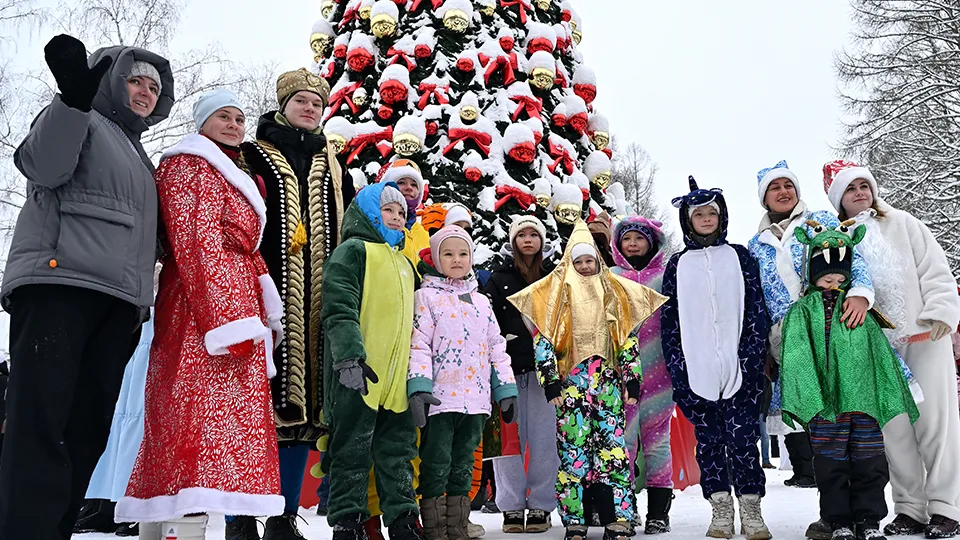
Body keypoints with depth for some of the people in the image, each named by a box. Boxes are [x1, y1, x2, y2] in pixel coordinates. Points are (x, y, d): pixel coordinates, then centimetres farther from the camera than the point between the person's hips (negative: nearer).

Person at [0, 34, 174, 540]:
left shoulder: (141, 160, 32)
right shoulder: (82, 120, 11)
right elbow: (42, 166, -11)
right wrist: (76, 96, -21)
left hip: (118, 304, 7)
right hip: (57, 284, -7)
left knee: (86, 433, 1)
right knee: (41, 427, -15)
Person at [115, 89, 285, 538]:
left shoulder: (232, 176, 30)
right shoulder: (190, 164, 1)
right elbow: (197, 245, -11)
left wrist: (266, 314, 15)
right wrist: (228, 323, -20)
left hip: (235, 305, 9)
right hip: (206, 310, -9)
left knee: (182, 431, 7)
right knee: (204, 420, -17)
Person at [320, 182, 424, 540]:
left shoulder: (404, 262, 24)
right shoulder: (353, 250, -1)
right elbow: (339, 308, -15)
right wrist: (349, 356, -26)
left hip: (398, 375, 8)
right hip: (357, 373, -7)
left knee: (398, 450, 11)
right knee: (353, 450, 0)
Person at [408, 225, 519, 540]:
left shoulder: (481, 301, 17)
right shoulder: (427, 296, 2)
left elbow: (497, 347, 16)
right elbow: (419, 343, -7)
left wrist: (506, 389, 8)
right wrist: (419, 386, -18)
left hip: (476, 399, 5)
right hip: (440, 397, -5)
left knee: (463, 467, 11)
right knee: (436, 467, -1)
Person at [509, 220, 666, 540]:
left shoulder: (614, 291, 13)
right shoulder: (557, 292, 6)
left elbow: (628, 339, 12)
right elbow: (543, 339, 0)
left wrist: (632, 381, 5)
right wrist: (551, 382, -7)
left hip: (609, 385, 2)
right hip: (570, 385, -2)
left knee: (613, 451, -1)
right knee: (571, 453, -2)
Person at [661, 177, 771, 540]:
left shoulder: (740, 257, 9)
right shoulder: (678, 265, 11)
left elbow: (756, 311, 4)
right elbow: (669, 320, 9)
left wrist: (752, 359, -6)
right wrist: (676, 369, 1)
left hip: (737, 366, -1)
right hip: (697, 369, 1)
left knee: (742, 436, -2)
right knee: (708, 438, 5)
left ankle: (751, 510, 7)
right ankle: (721, 509, 14)